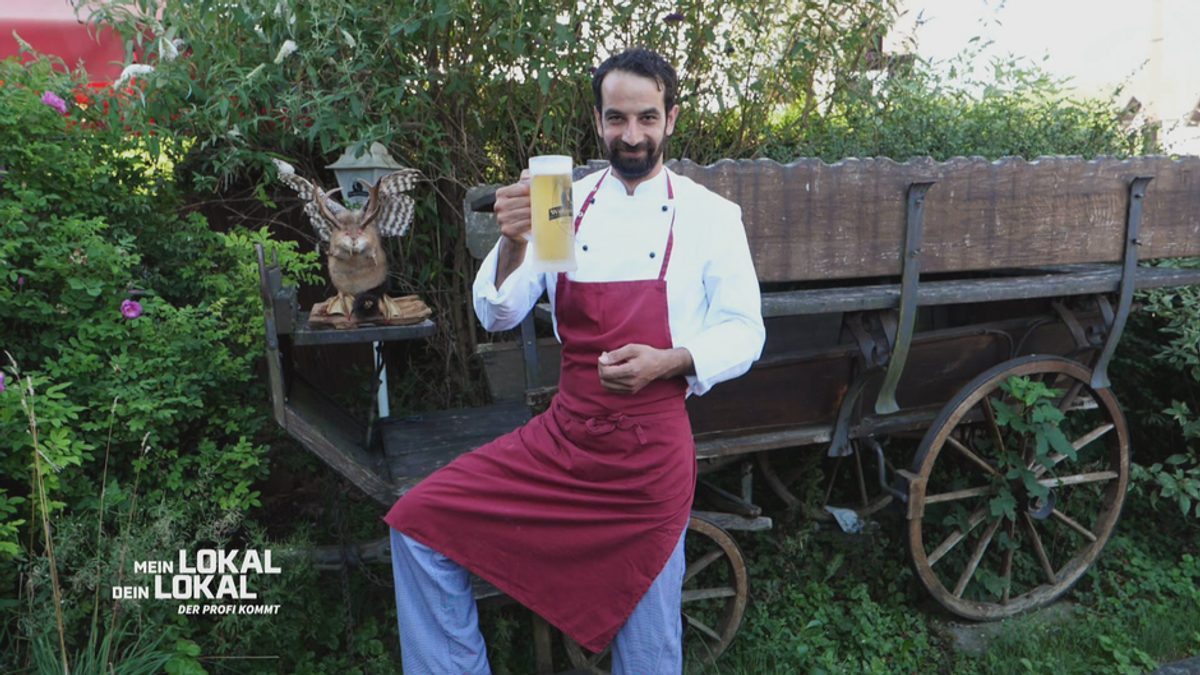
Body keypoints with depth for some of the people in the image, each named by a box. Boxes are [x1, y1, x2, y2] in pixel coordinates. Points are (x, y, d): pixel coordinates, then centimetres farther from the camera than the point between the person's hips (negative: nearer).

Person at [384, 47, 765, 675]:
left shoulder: (712, 216, -4)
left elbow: (744, 333, -2)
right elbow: (498, 316, -4)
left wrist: (670, 361, -21)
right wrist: (513, 244, -24)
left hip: (653, 447, -2)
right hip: (564, 434, 3)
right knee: (418, 521, -5)